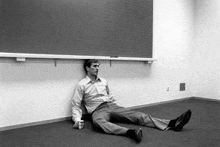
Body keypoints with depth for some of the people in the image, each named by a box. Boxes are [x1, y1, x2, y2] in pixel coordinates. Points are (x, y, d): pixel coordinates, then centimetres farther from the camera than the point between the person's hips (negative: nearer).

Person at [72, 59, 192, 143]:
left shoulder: (104, 82, 15)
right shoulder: (81, 85, -1)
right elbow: (76, 105, -2)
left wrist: (118, 110, 18)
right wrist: (77, 119, -17)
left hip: (112, 106, 5)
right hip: (98, 110, -5)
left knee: (138, 115, -12)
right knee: (98, 122, -43)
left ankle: (172, 124, -24)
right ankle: (129, 132, -64)